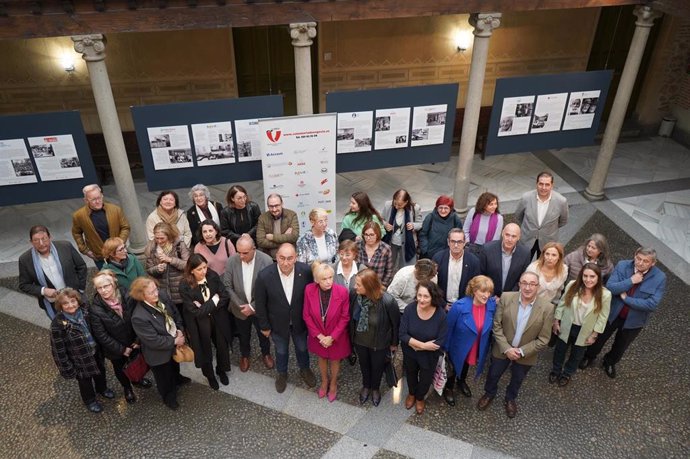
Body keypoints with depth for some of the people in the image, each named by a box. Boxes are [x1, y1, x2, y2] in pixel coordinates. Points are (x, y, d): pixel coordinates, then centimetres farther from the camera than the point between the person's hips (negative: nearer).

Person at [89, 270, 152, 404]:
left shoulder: (127, 297, -23)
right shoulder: (95, 309, -28)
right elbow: (101, 336, -21)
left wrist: (138, 340, -11)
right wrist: (121, 349, -17)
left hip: (133, 342, 2)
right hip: (115, 348, -2)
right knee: (119, 368, 24)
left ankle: (136, 379, 59)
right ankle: (127, 388, 54)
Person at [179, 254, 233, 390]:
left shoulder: (213, 276, -16)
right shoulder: (185, 286, -25)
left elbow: (225, 297, -13)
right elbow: (196, 312, -24)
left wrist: (205, 306, -21)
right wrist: (213, 301, -20)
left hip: (218, 319, 3)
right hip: (200, 324, -3)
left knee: (222, 346, 20)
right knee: (206, 351, 19)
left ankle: (221, 370, 50)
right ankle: (210, 375, 49)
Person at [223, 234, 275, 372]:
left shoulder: (266, 261, -24)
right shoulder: (231, 261, -18)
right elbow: (227, 286, -9)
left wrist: (253, 306, -19)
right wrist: (240, 305, -13)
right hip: (241, 307, 1)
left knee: (263, 333, 21)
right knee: (243, 335, 23)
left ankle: (266, 354, 50)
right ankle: (244, 355, 51)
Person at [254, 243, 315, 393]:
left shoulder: (305, 271, -27)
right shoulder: (264, 276, -30)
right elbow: (260, 303, -14)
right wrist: (264, 326, -5)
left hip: (299, 321, 1)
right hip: (278, 323, -1)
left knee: (302, 348, 26)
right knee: (281, 351, 25)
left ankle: (305, 369, 57)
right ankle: (282, 374, 55)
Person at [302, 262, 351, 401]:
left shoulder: (342, 292, -27)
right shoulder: (309, 290, -23)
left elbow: (345, 317, -15)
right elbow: (306, 315, -11)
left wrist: (332, 337, -16)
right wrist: (319, 335, -12)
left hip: (336, 336, -1)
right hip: (318, 336, 1)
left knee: (335, 360, 23)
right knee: (321, 358, 27)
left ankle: (333, 384, 52)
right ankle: (324, 381, 56)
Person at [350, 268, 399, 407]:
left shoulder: (387, 301, -36)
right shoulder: (353, 294, -27)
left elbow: (396, 323, -16)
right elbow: (350, 315, -6)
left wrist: (394, 343, -2)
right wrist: (351, 334, 7)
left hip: (379, 343, -2)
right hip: (359, 340, 3)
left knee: (377, 366, 26)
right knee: (364, 364, 29)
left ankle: (375, 388, 57)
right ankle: (366, 386, 59)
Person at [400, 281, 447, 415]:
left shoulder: (441, 315, -29)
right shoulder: (410, 309, -26)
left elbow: (440, 342, -23)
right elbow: (402, 334, -22)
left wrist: (417, 346, -22)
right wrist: (422, 344, -30)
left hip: (429, 356, -1)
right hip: (409, 352, 1)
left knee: (426, 379, 25)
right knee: (410, 375, 30)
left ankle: (420, 398, 58)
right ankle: (411, 394, 62)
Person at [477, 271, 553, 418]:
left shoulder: (547, 308, -21)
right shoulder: (506, 298, -19)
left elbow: (543, 339, -15)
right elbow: (497, 325, -13)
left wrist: (521, 351, -19)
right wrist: (506, 348, -19)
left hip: (525, 354, 0)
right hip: (502, 350, 0)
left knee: (517, 379, 25)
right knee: (493, 374, 23)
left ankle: (510, 398, 55)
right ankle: (489, 394, 53)